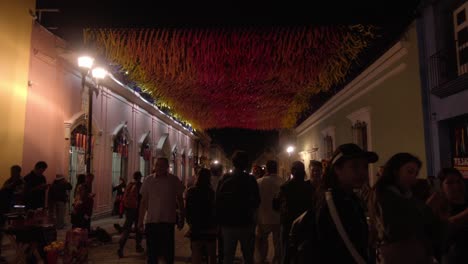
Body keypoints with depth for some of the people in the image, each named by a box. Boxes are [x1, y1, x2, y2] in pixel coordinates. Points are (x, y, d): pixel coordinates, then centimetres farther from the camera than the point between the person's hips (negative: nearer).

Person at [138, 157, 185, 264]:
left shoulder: (174, 180, -2)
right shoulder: (148, 180, 1)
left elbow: (180, 200, 6)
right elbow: (143, 201, 6)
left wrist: (181, 219, 5)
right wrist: (140, 220, 5)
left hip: (168, 221, -1)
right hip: (151, 221, 1)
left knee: (168, 252, 7)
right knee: (152, 252, 8)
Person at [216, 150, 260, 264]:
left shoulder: (224, 179, -4)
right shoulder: (250, 180, -10)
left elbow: (218, 202, -2)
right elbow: (256, 202, -6)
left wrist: (220, 220, 10)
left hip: (227, 223, 2)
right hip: (246, 223, -2)